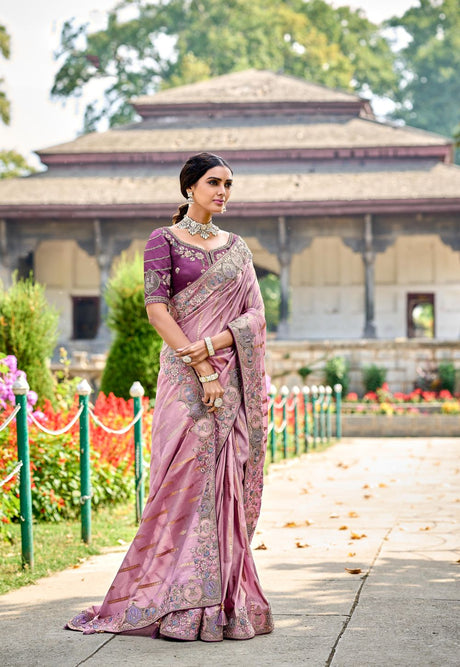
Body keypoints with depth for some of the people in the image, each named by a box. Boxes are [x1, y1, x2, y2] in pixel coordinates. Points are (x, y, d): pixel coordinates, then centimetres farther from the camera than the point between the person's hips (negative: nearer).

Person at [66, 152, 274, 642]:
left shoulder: (236, 246, 16)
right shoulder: (164, 241, 2)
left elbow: (255, 313, 7)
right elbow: (157, 309, -9)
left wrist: (212, 345, -12)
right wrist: (202, 370, -16)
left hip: (233, 376, 5)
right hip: (187, 377, -5)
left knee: (226, 484, 4)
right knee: (187, 479, -9)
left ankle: (226, 601, 8)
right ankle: (180, 606, -4)